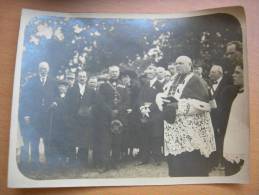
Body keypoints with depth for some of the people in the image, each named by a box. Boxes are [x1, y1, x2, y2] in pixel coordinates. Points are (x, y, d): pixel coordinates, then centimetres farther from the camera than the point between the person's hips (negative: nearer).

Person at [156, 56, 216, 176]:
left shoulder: (194, 80, -4)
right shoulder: (174, 81, 16)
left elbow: (202, 102, -16)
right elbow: (162, 95, 17)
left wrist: (178, 106, -19)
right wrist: (162, 100, -8)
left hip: (191, 131, -6)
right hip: (174, 130, 6)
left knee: (192, 166, -5)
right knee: (175, 162, 9)